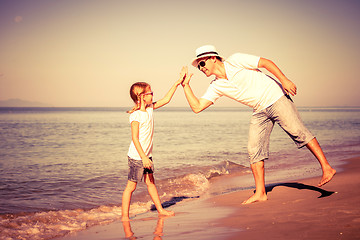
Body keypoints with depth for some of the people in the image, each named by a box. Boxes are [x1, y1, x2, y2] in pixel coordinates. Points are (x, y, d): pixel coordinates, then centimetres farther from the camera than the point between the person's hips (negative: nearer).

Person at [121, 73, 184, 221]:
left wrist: (177, 83, 10)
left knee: (150, 182, 17)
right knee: (131, 186, -2)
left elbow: (166, 100, 14)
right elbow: (135, 138, -21)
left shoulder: (149, 108, 6)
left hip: (146, 155, 8)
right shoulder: (136, 115, -19)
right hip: (136, 156, -8)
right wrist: (143, 157, -24)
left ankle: (160, 210, 25)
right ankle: (124, 216, 5)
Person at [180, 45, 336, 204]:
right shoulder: (216, 87, 4)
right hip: (259, 112, 6)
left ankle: (326, 168, -11)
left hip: (276, 99, -6)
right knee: (254, 149, -3)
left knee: (298, 132, -16)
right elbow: (197, 107, 0)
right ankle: (260, 193, 1)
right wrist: (186, 85, -5)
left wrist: (284, 80, -20)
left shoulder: (235, 61, -12)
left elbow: (266, 63, -11)